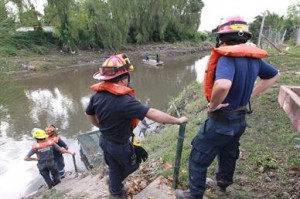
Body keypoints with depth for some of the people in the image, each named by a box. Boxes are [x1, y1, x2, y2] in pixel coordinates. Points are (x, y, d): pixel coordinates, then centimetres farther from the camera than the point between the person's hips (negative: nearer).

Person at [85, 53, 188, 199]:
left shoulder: (97, 95, -12)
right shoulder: (124, 101, -37)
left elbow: (89, 115, 4)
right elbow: (153, 114, -36)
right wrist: (178, 120, -25)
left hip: (104, 140, 6)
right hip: (120, 145, -6)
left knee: (114, 168, 27)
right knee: (131, 165, 25)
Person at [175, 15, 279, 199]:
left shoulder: (228, 58, -26)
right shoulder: (254, 58, -1)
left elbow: (223, 85, -47)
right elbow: (274, 75, 16)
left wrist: (213, 105, -26)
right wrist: (250, 95, 12)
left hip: (221, 121, -8)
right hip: (240, 119, 8)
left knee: (198, 160, 9)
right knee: (229, 154, 29)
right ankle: (223, 183, 52)